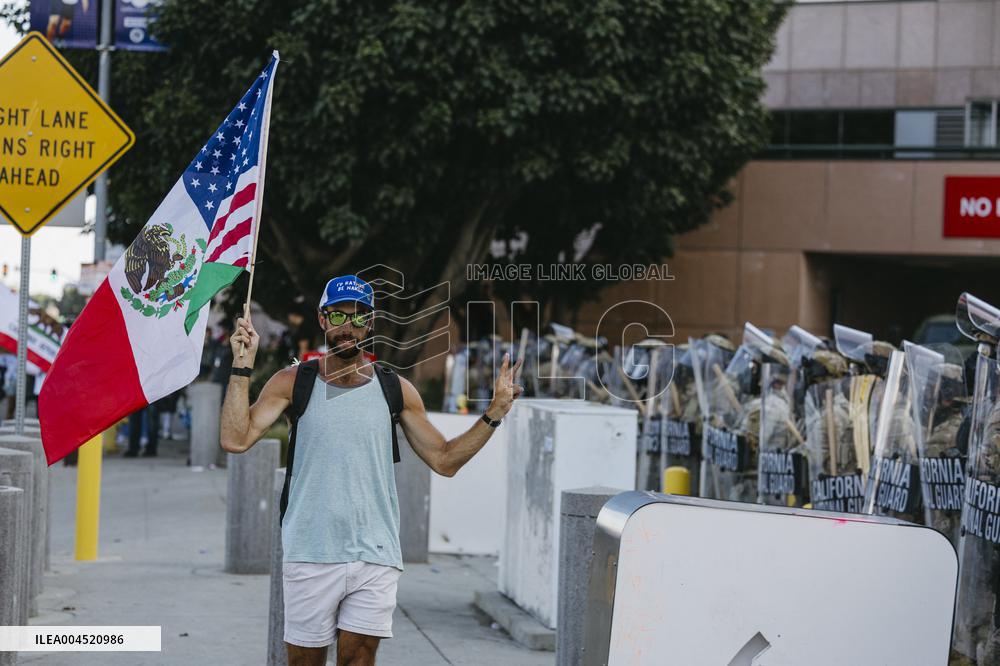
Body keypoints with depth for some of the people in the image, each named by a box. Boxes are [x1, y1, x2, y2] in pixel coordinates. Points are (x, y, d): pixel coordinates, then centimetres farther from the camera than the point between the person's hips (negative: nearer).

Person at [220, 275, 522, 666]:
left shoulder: (395, 390, 9)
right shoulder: (292, 383, 4)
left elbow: (444, 460, 13)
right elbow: (236, 440, -8)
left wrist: (495, 412, 4)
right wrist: (242, 365, -11)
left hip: (375, 558, 1)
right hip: (310, 555, -1)